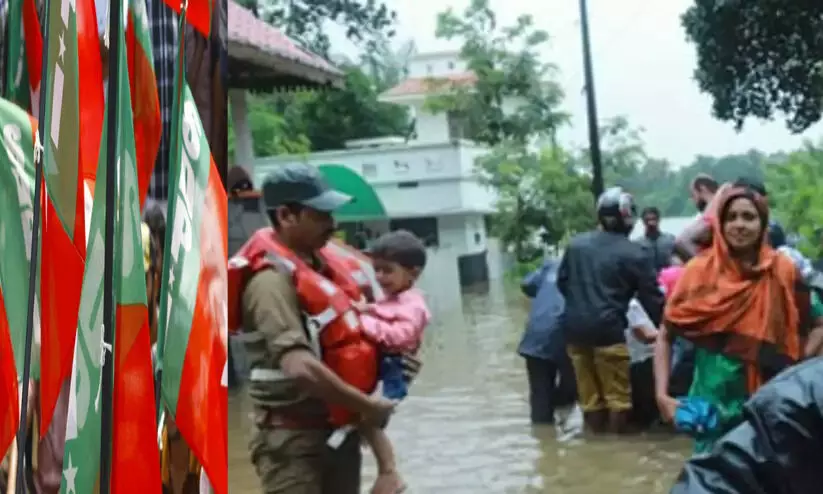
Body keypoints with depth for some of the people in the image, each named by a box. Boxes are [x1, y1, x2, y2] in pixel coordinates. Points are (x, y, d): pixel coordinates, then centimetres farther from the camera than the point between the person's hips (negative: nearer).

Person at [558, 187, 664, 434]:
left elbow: (562, 282, 17)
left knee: (589, 394, 14)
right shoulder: (633, 254, -4)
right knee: (617, 395, 6)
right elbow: (651, 297, -3)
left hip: (574, 328, 6)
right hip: (607, 329, -5)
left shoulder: (575, 244, 9)